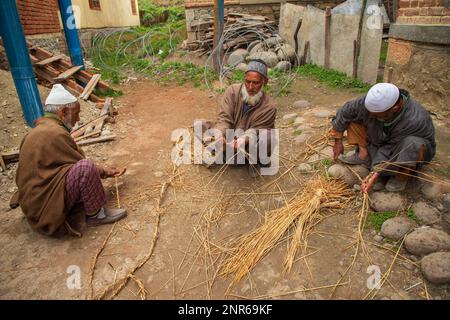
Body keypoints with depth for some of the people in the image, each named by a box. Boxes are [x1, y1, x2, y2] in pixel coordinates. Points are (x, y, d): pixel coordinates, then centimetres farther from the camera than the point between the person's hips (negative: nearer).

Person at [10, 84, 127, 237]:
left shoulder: (40, 130, 10)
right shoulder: (55, 133, -20)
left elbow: (73, 163, 15)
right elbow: (83, 166, -10)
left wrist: (104, 171, 16)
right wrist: (105, 172, 8)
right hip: (46, 208, -10)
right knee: (85, 167, -23)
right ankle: (95, 215, -6)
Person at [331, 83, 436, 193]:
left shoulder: (415, 121, -39)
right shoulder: (373, 102, -28)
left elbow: (391, 150, -31)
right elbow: (345, 111, -13)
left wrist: (376, 173, -34)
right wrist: (338, 141, -8)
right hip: (381, 143, 4)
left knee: (413, 144, -41)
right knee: (354, 117, -11)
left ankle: (402, 176, -13)